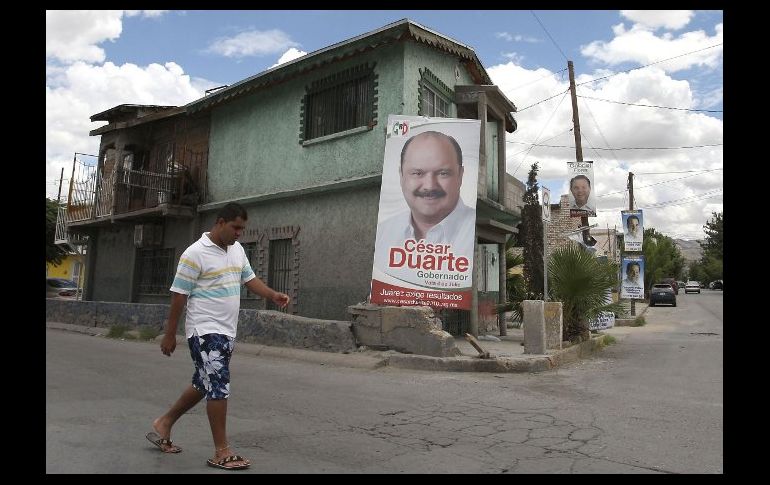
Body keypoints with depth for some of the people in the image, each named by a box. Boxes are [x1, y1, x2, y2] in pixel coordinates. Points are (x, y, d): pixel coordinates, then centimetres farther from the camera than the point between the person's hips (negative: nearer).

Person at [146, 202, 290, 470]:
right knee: (218, 387, -7)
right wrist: (169, 335, -9)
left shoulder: (237, 249, 9)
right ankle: (221, 452, 3)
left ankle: (164, 423, 37)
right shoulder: (195, 253, -15)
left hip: (227, 332, 8)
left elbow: (249, 278, 15)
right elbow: (179, 295, -12)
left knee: (204, 385, 19)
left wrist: (273, 295, -3)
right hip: (205, 332, -8)